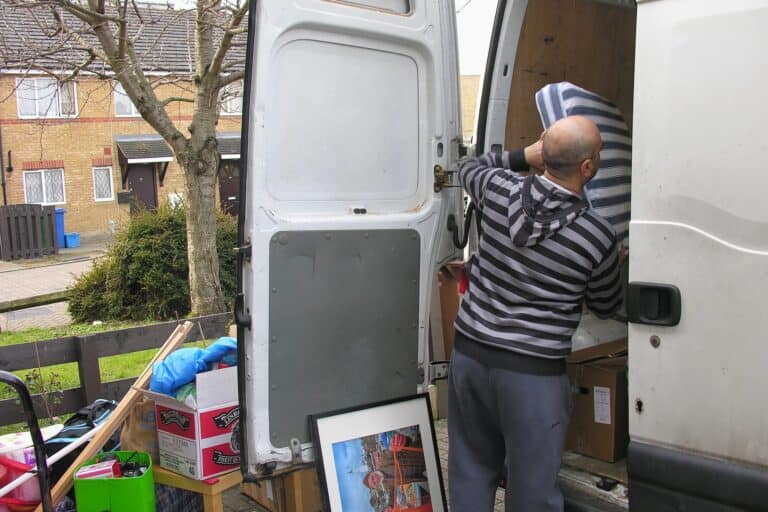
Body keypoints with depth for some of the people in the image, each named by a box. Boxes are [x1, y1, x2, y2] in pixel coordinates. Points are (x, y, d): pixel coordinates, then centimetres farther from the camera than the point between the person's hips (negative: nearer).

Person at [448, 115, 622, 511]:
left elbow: (469, 169, 21)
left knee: (471, 470, 19)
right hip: (532, 373, -4)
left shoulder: (500, 189, -5)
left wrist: (525, 155, 15)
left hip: (469, 352, 4)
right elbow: (606, 306, 7)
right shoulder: (599, 238, -12)